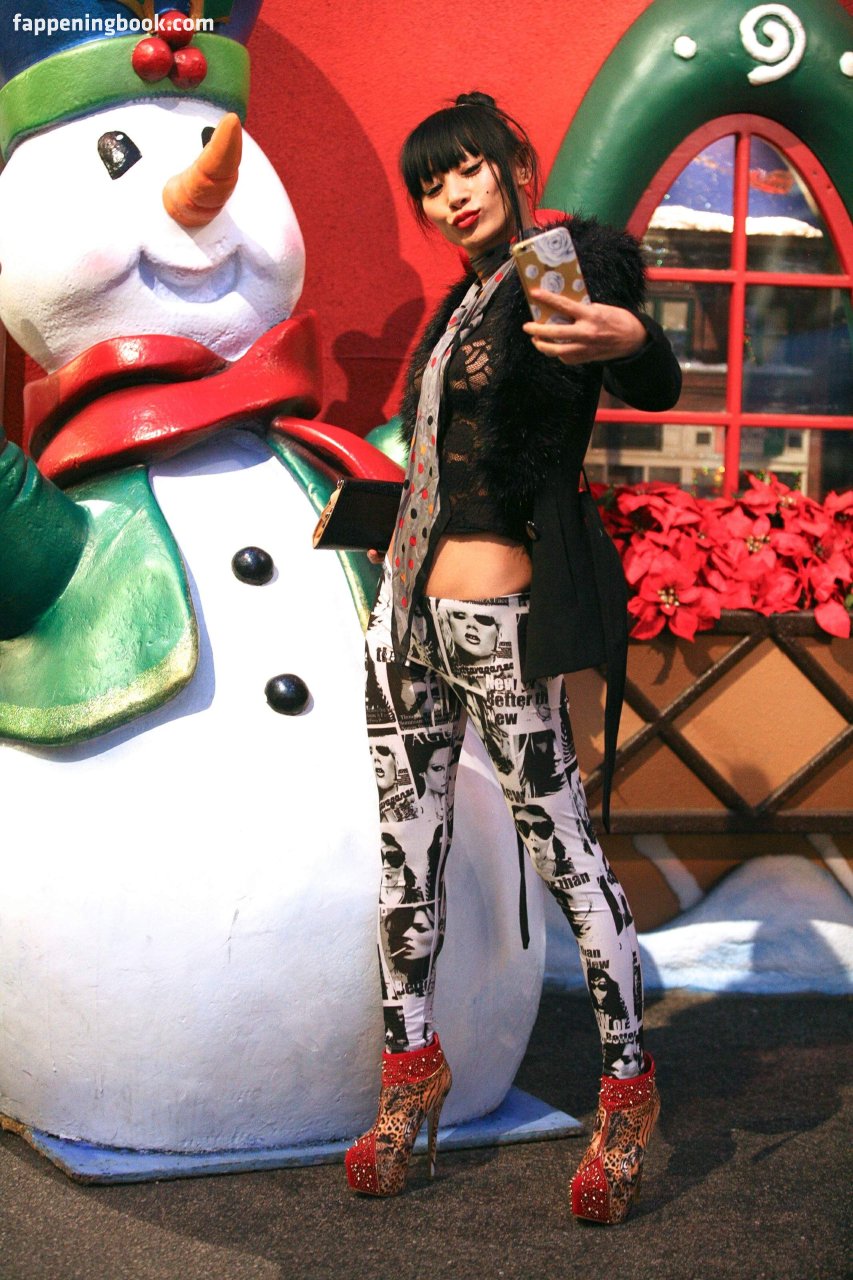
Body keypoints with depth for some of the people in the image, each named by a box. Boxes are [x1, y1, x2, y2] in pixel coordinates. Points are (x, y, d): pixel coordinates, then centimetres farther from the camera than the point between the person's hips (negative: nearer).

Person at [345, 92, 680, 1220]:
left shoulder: (569, 262, -6)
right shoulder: (466, 296, 17)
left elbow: (655, 389, -24)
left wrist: (630, 338, -45)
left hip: (498, 619, -8)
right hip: (409, 611, 8)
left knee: (562, 846, -1)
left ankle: (629, 1084, 14)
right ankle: (412, 1063, 25)